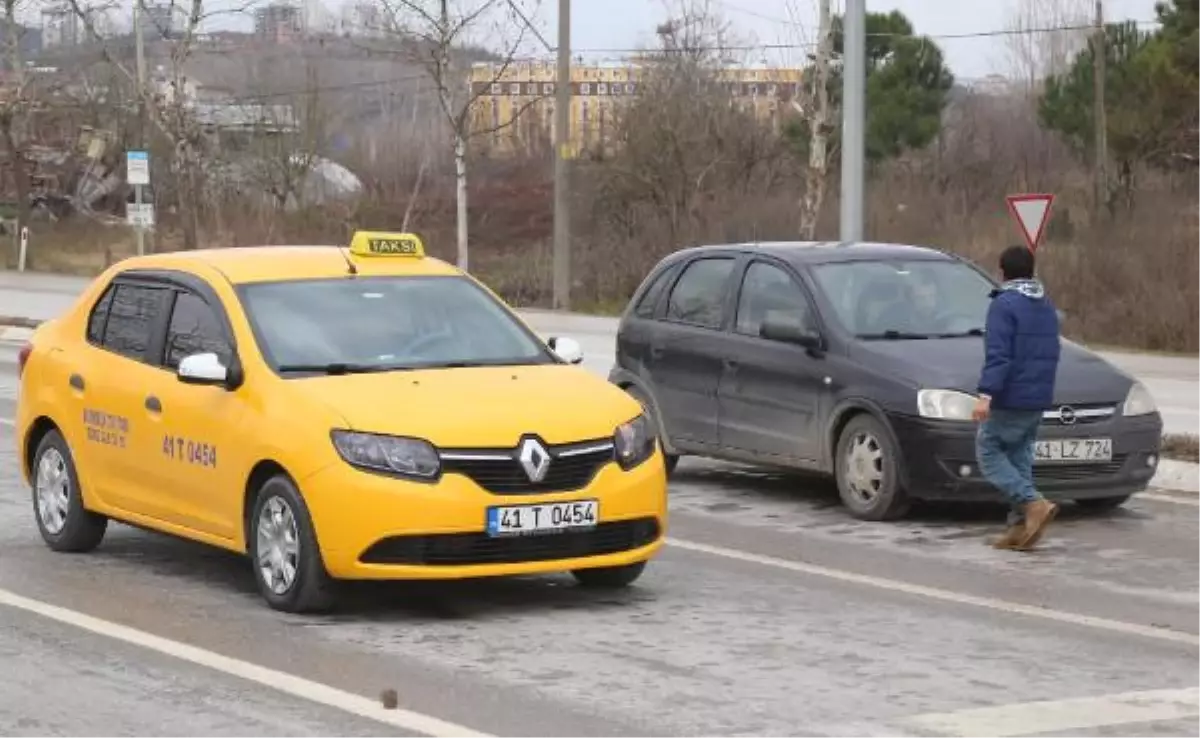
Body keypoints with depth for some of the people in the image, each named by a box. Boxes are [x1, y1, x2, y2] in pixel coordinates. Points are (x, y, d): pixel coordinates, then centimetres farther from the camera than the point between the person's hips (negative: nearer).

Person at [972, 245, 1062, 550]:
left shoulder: (1004, 304, -12)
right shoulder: (1046, 307, 15)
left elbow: (998, 354, -21)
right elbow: (1052, 352, 22)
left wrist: (986, 393, -26)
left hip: (1010, 398, -8)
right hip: (1039, 399, 8)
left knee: (989, 452, -1)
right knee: (1020, 457, 11)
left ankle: (1034, 503, -17)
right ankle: (1020, 526, 5)